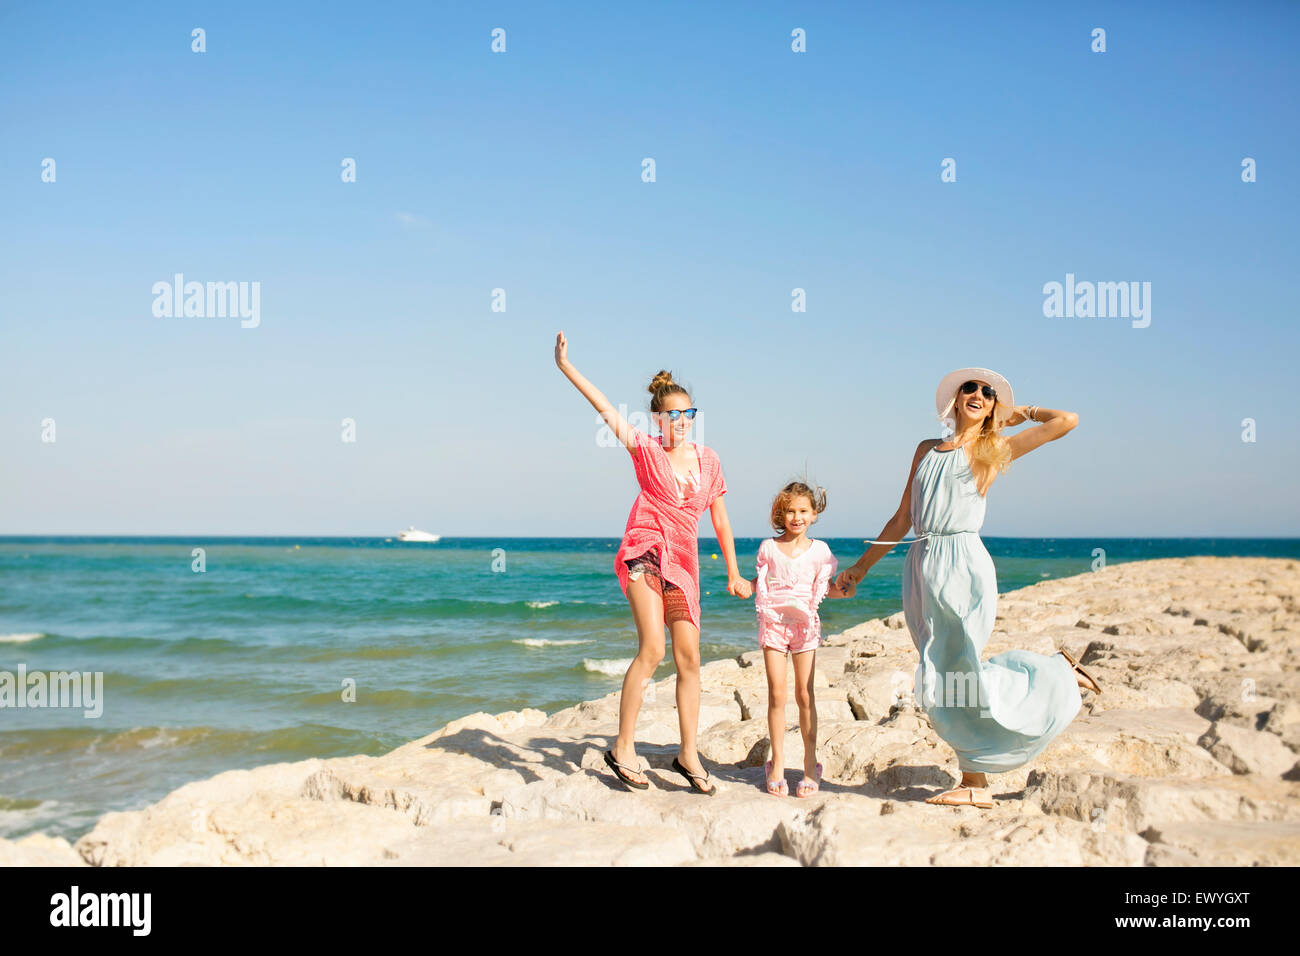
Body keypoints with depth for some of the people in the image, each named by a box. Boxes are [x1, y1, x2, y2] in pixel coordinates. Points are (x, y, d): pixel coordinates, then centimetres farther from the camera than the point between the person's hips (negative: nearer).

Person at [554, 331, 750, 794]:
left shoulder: (708, 459, 11)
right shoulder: (645, 449, 2)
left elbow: (719, 517, 17)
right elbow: (605, 408, -8)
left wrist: (733, 573, 17)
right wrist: (565, 366, -18)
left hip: (683, 564, 4)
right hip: (645, 552, -4)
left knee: (689, 658, 2)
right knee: (652, 650, -17)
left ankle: (688, 755, 13)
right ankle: (623, 747, -7)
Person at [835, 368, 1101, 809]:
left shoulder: (995, 450, 8)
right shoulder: (927, 450, 19)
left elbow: (1068, 419, 4)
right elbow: (902, 519, 21)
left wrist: (1023, 411, 19)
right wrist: (861, 566, 20)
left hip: (963, 564, -5)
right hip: (921, 566, 5)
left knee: (955, 677, -7)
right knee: (945, 682, 3)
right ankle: (976, 785, 10)